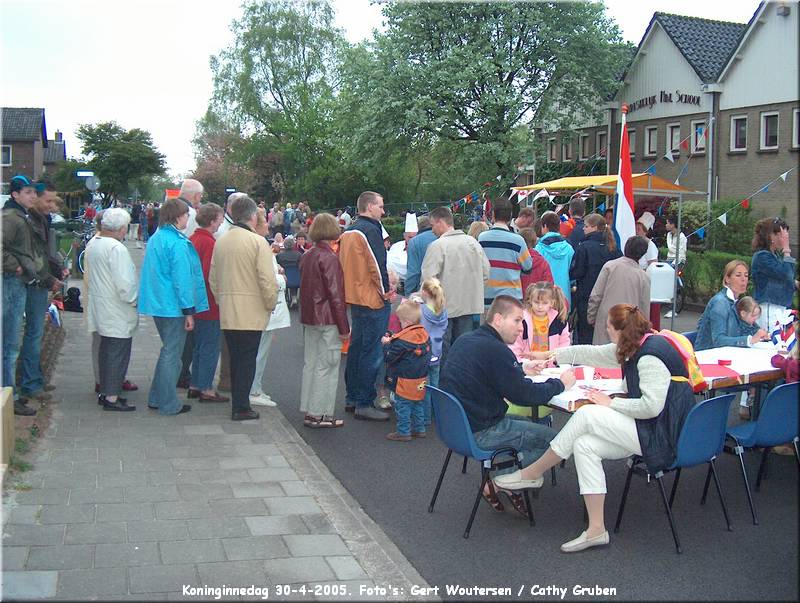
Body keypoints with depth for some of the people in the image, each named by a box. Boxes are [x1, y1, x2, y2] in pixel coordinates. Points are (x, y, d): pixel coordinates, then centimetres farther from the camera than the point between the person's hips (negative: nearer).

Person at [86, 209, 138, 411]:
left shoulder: (92, 244, 7)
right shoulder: (117, 249, -21)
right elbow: (125, 283, -24)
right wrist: (135, 301, -8)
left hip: (101, 309, 9)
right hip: (118, 313, -9)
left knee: (107, 351, 17)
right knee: (118, 354, -2)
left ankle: (105, 392, 26)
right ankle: (112, 397, 1)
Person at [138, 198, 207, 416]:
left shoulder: (155, 239, 11)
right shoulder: (178, 243, -17)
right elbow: (182, 279, -20)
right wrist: (189, 311, -16)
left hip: (156, 303, 9)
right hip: (173, 306, -9)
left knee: (169, 349, 20)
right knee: (172, 353, 1)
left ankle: (156, 398, 25)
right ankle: (169, 404, 9)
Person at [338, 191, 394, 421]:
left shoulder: (348, 232, 14)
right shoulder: (370, 230, -14)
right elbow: (377, 265, -20)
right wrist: (385, 290, -9)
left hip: (354, 298, 10)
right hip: (373, 300, -9)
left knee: (357, 348, 16)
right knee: (372, 352, -5)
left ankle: (352, 398, 24)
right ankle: (364, 404, -2)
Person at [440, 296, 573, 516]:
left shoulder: (465, 341, 7)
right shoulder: (495, 350, -22)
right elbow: (524, 395, -17)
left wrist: (520, 369, 17)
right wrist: (560, 383, -3)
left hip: (457, 423, 10)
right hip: (479, 433, -10)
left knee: (529, 424, 26)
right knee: (551, 438, -1)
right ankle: (498, 483, 3)